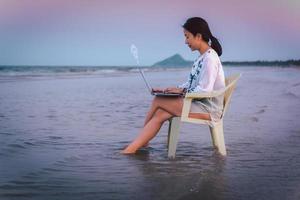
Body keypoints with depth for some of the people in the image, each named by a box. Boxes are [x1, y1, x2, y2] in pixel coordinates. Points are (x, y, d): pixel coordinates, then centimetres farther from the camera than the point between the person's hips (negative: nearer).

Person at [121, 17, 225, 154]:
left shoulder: (209, 58, -15)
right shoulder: (202, 58, 16)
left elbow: (204, 90, -21)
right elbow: (191, 84, 17)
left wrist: (182, 90, -11)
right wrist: (174, 89, 3)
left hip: (208, 109, -9)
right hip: (200, 104, 9)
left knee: (157, 101, -11)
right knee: (160, 114, -9)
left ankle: (142, 143, 4)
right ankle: (131, 149, -12)